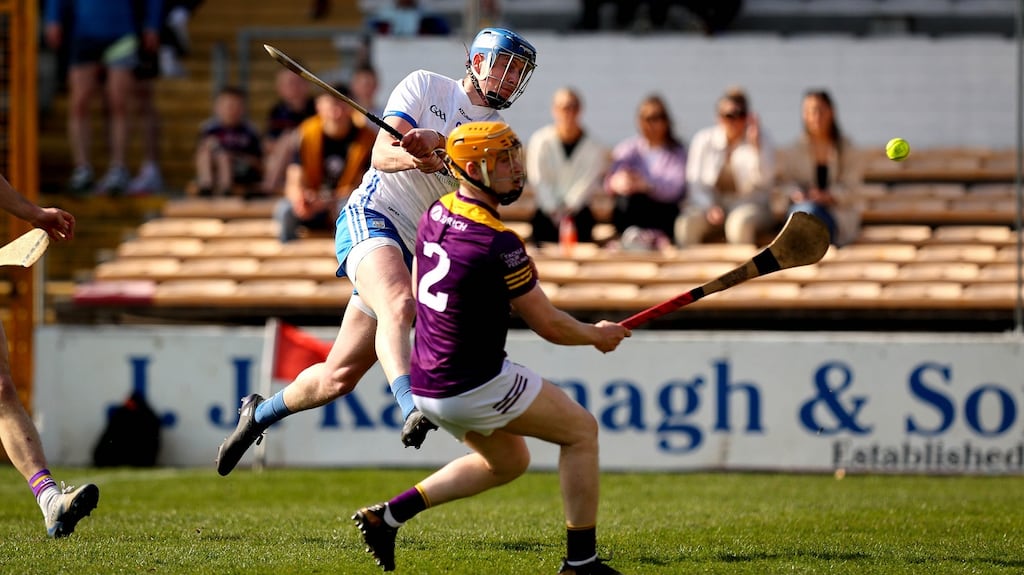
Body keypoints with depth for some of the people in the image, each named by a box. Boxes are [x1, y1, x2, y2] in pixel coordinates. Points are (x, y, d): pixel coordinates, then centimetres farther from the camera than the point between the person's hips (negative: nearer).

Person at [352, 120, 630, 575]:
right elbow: (548, 325, -13)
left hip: (426, 384, 8)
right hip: (475, 388, -8)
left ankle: (390, 515, 19)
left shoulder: (435, 215, 2)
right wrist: (597, 335, 6)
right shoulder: (498, 244, -22)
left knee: (509, 460, 28)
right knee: (581, 430, 8)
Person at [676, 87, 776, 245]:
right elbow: (695, 181, 3)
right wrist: (709, 208, -14)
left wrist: (755, 145, -21)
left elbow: (764, 179, -12)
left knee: (740, 223, -39)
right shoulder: (703, 140, 7)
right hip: (711, 201, 1)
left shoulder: (762, 141, 3)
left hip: (750, 204, -1)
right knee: (687, 225, -32)